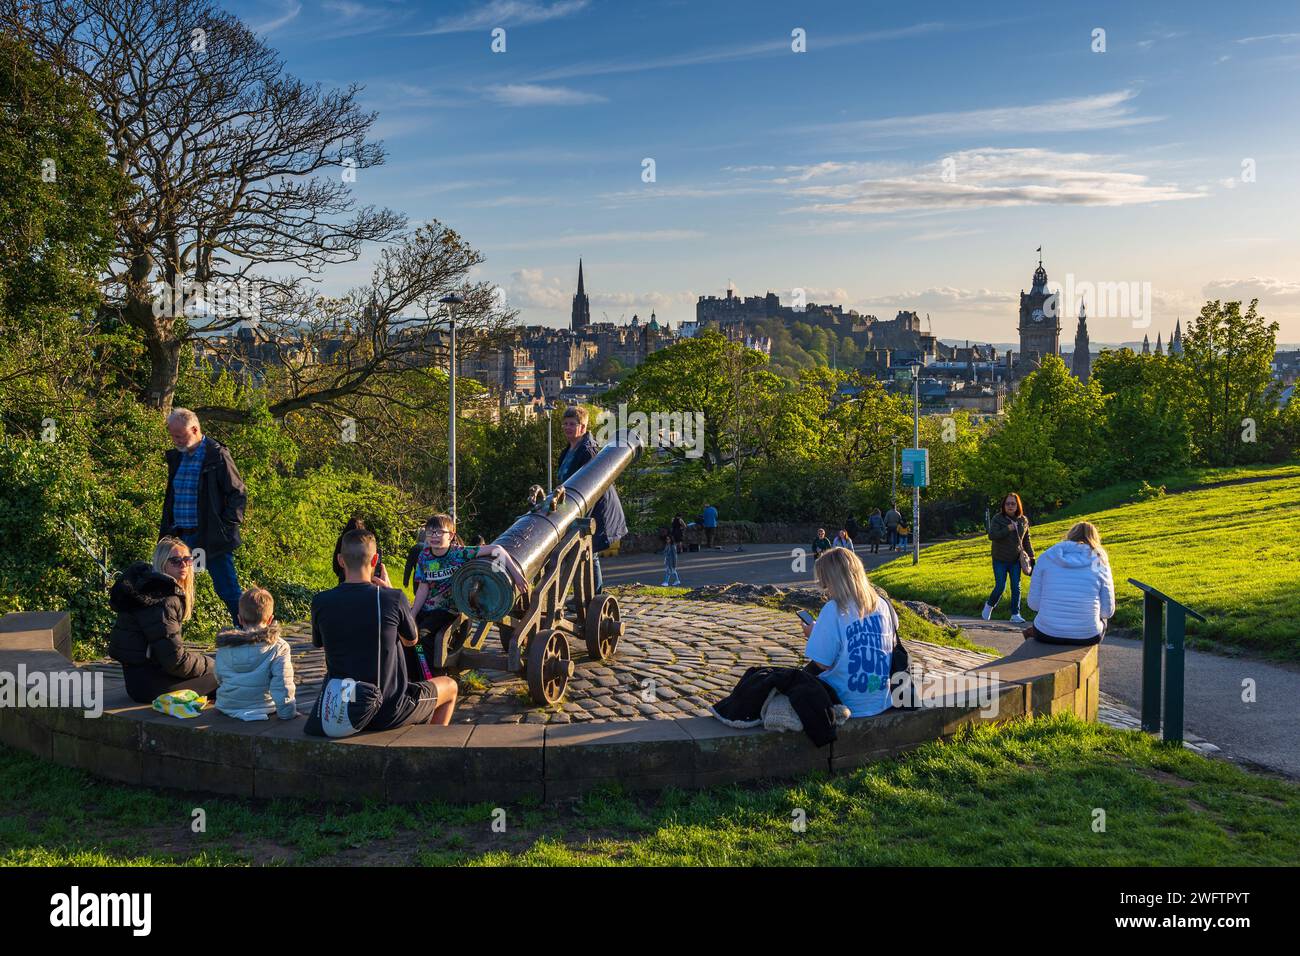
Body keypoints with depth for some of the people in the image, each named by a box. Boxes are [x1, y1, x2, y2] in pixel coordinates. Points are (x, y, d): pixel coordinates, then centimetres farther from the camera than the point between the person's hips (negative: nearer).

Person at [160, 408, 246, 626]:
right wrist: (167, 532, 12)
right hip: (181, 537, 7)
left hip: (212, 538, -7)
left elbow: (238, 494, -8)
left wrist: (226, 527, -13)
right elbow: (170, 498, 21)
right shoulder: (175, 457, 13)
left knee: (228, 591, -2)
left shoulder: (217, 455, -9)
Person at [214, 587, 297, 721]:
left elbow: (219, 679, 13)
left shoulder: (224, 647, 0)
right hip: (263, 708, -5)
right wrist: (287, 713, -10)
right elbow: (283, 684, -16)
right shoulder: (278, 646, -11)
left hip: (227, 707, 5)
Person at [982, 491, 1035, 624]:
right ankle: (989, 605, 22)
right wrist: (1007, 529, -26)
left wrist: (1031, 556, 8)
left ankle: (1015, 615, 11)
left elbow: (1026, 540, 12)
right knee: (1000, 587, -5)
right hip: (1000, 560, -3)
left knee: (1016, 587, 3)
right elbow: (991, 536, -18)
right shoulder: (997, 519, -9)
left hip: (1016, 560, 4)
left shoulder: (1023, 520, 4)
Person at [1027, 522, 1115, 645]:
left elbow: (1034, 603, -1)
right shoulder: (1100, 563, 0)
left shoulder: (1047, 556, 1)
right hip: (1086, 637, 0)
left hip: (1047, 635, 0)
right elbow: (1108, 611, 2)